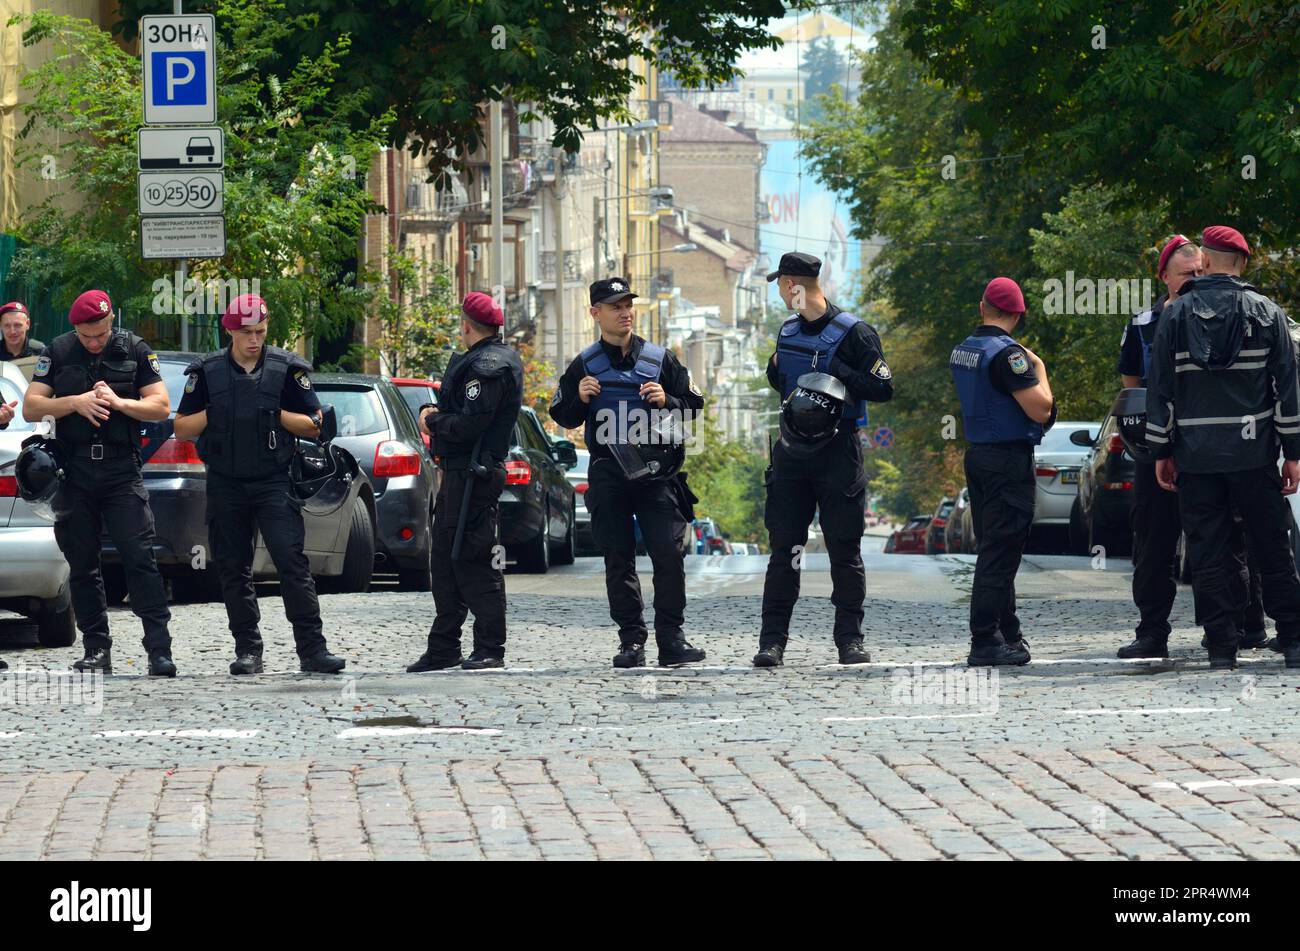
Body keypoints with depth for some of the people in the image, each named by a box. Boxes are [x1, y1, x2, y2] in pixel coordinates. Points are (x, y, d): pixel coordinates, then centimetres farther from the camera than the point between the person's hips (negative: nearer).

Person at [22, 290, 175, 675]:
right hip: (73, 474, 2)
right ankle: (96, 650, 11)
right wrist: (76, 402, -14)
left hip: (122, 471, -2)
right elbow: (30, 408, 1)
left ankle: (159, 649, -13)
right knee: (82, 564, 5)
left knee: (140, 557, -11)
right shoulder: (57, 353, 6)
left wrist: (118, 402, -13)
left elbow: (161, 407, 4)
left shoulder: (135, 350, 5)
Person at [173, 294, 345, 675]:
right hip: (225, 484, 2)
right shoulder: (207, 372, 6)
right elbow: (181, 429, 9)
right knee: (233, 570, 5)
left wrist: (276, 415, -8)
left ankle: (312, 650, -14)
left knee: (293, 563, -12)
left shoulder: (288, 369, 2)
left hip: (273, 483, -2)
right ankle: (248, 650, 13)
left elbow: (314, 426, 5)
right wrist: (213, 414, -6)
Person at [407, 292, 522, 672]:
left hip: (473, 477, -11)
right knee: (446, 561, 13)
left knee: (474, 562, -8)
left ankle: (491, 650, -5)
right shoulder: (499, 358, 18)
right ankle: (443, 649, 18)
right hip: (458, 473, 11)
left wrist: (433, 420, -7)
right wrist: (435, 415, 5)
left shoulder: (488, 366, -16)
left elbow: (468, 424, -23)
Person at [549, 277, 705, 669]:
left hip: (656, 473, -1)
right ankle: (631, 640, 7)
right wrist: (579, 399, -6)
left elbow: (693, 405, 12)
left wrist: (667, 401, -9)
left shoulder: (659, 358, 7)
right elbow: (562, 417, 14)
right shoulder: (584, 366, 9)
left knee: (669, 554, -10)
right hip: (608, 477, 1)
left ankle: (671, 637, -5)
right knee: (618, 560, 2)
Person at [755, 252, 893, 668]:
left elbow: (883, 388, -10)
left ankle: (850, 639, 5)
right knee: (783, 548, 3)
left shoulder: (853, 333, -8)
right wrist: (774, 369, 4)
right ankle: (772, 640, 3)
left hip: (838, 454, -5)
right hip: (791, 453, 5)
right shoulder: (788, 332, 12)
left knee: (845, 550, 0)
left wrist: (839, 373, -19)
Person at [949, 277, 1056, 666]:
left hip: (977, 455, 9)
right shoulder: (1007, 353, -17)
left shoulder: (962, 351, 10)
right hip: (1009, 459, -9)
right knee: (1001, 551, -7)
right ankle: (985, 642, -9)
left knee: (995, 548, 16)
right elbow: (1041, 409, -18)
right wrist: (1039, 369, -2)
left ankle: (1008, 633, 24)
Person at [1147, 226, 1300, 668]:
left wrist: (1162, 452, 8)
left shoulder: (1176, 315, 1)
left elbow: (1160, 390, 2)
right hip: (1253, 455, 0)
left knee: (1206, 554, 4)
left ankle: (1222, 647, 2)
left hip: (1196, 457, 0)